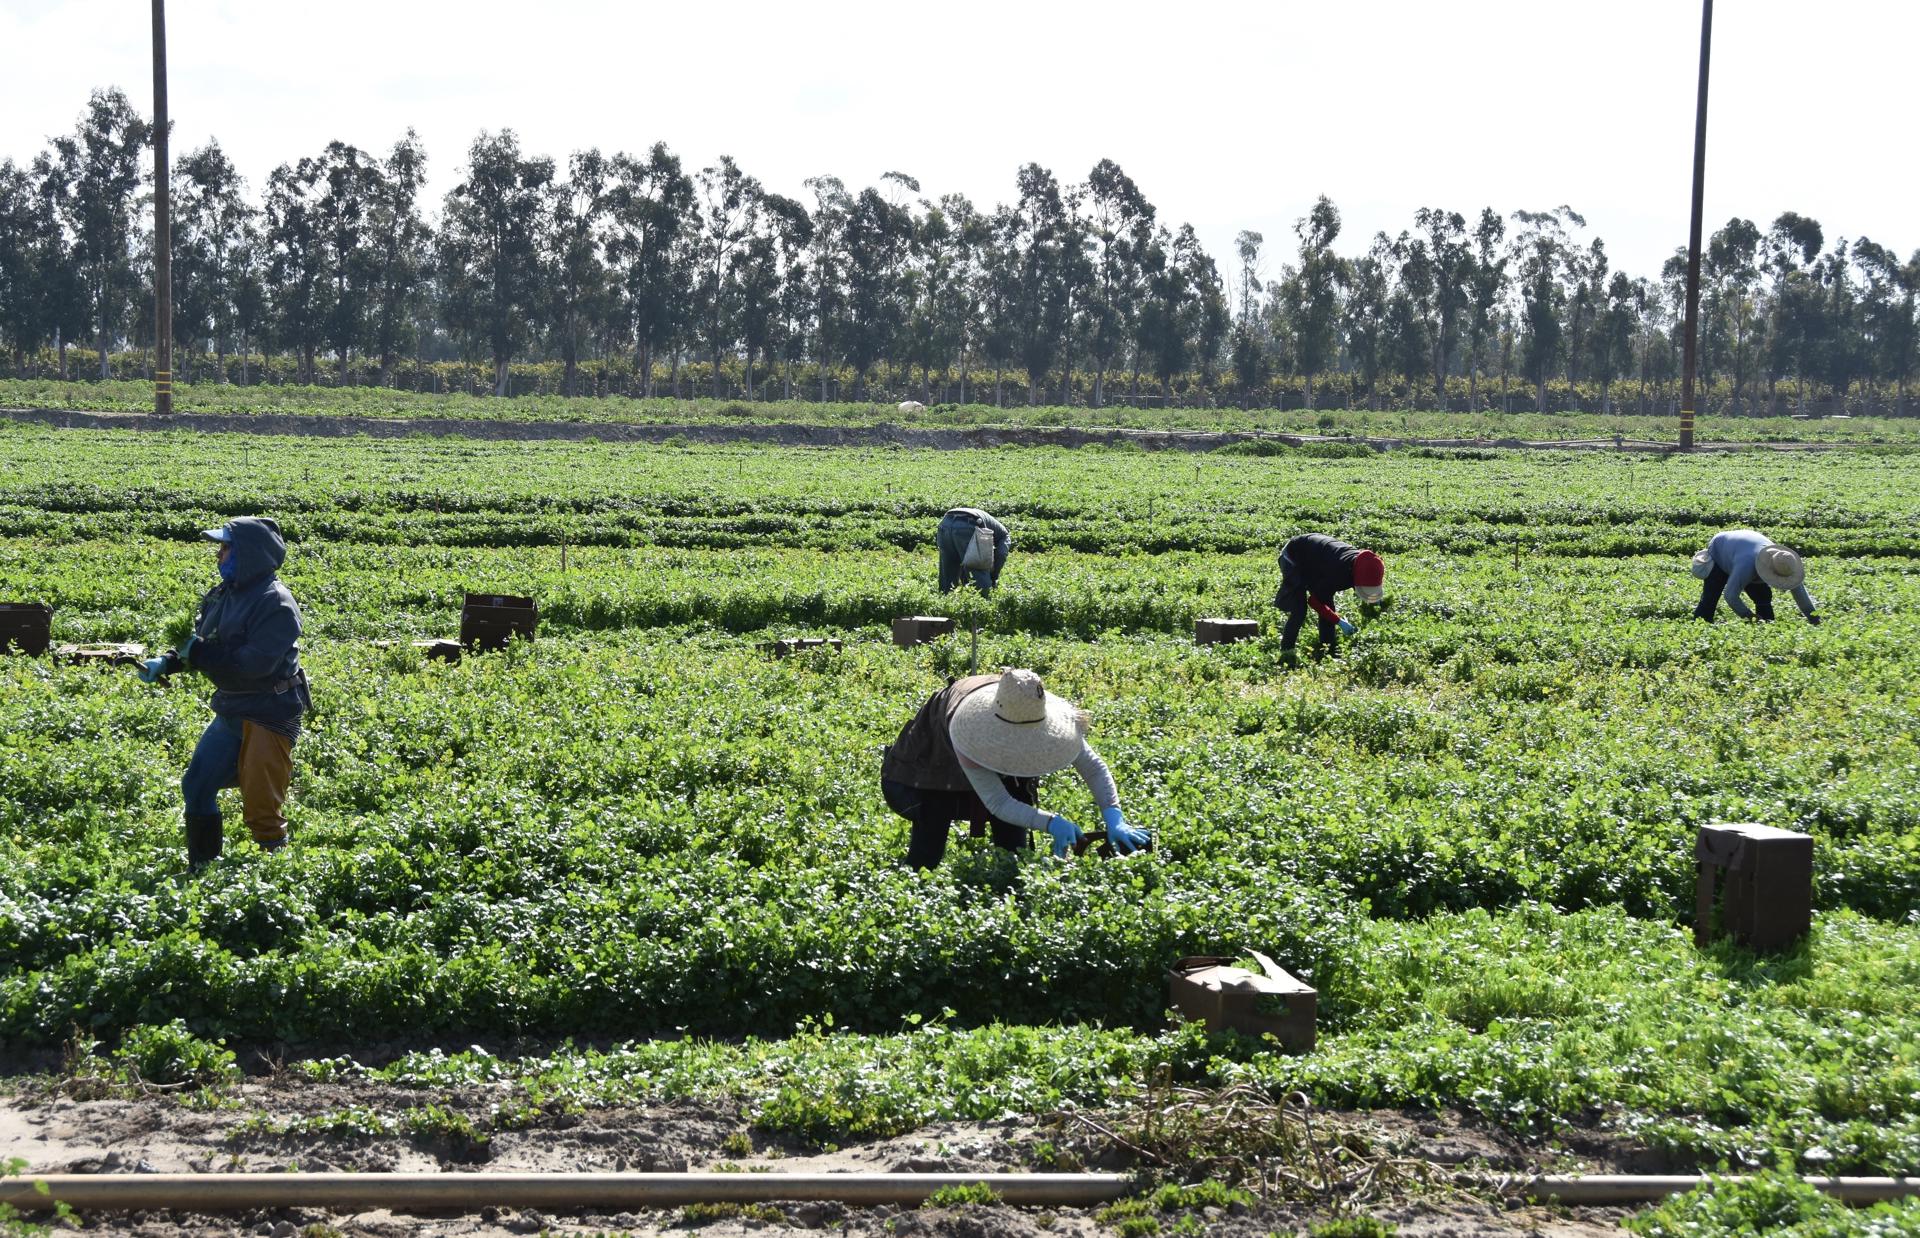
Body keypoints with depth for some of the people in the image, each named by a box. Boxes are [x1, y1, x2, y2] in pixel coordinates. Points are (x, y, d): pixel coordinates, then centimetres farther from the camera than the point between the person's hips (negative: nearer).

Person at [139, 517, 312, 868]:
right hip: (231, 712, 9)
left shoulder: (276, 604, -18)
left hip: (268, 717, -9)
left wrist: (198, 652, -23)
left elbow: (254, 663, -26)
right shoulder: (223, 595, 8)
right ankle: (202, 870, 23)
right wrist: (167, 663, -4)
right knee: (196, 786, 11)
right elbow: (196, 644, 14)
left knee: (260, 807, -5)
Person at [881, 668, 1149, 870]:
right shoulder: (971, 732, -46)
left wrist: (1115, 820, -41)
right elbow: (999, 803, -43)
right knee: (926, 854, -11)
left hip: (1002, 767, 4)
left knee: (1012, 840, -8)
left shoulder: (1049, 718, -34)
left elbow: (1094, 768, -27)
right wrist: (1051, 823, -56)